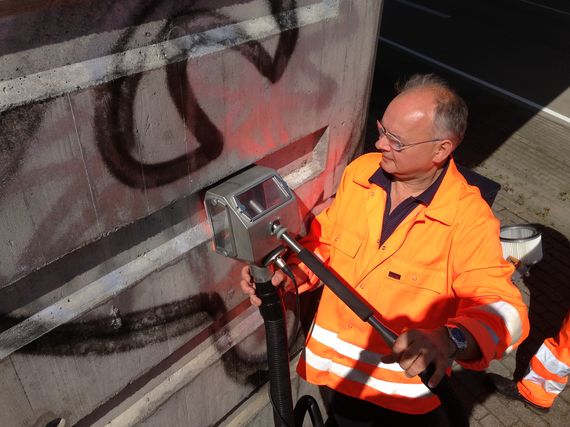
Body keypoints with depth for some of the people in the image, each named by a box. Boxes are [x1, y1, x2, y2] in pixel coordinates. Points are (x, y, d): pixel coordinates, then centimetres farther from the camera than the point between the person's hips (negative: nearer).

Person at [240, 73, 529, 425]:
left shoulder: (469, 217, -23)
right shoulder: (359, 172, -9)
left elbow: (502, 308, -28)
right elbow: (324, 241, 1)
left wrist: (451, 340, -48)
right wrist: (286, 272, -17)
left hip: (404, 388, -3)